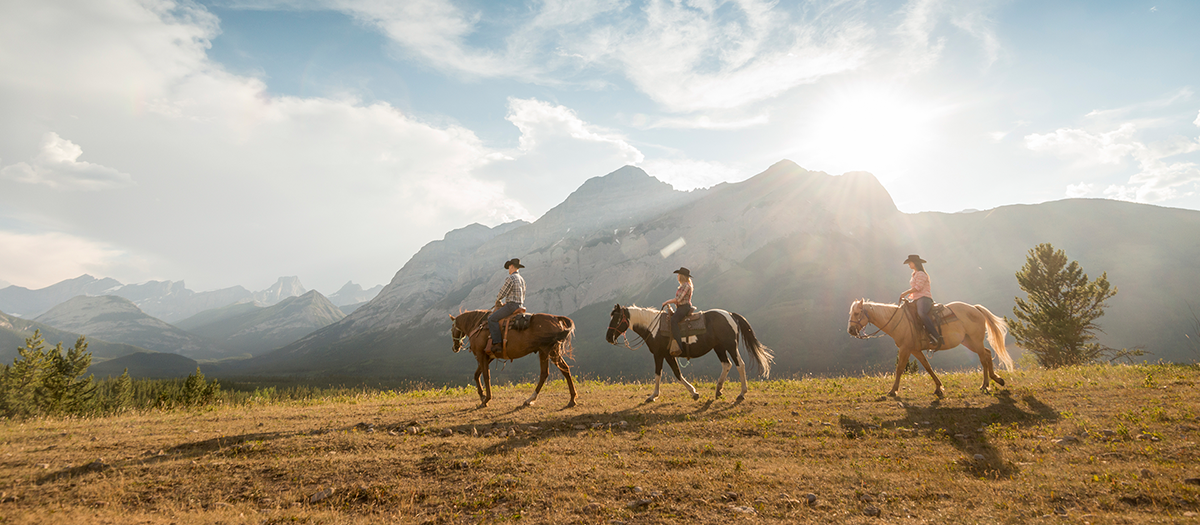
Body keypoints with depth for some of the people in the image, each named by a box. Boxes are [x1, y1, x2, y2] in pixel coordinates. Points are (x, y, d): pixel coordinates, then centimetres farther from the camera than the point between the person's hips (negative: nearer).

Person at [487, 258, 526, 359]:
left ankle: (497, 344, -22)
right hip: (519, 305, 10)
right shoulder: (522, 279, 18)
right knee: (494, 314, 26)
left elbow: (503, 293, -13)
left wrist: (498, 300, 9)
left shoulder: (511, 278, -13)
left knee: (492, 319, -14)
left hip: (511, 305, -10)